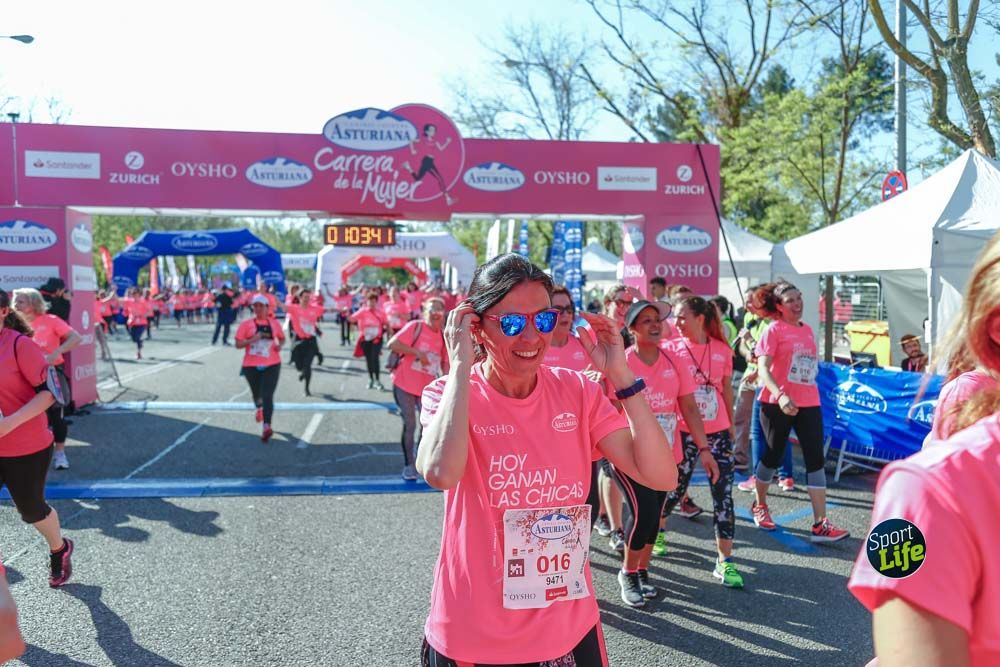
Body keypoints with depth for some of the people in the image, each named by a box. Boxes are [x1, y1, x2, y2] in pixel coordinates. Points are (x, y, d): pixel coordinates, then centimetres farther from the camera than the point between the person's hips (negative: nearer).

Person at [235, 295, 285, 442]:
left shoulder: (274, 323, 5)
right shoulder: (246, 324, -2)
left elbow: (282, 338, 20)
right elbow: (238, 344, -4)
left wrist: (280, 345, -3)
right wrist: (252, 339, -20)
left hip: (271, 365, -1)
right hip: (251, 366, 1)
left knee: (267, 395, -13)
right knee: (257, 393, 18)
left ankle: (266, 426, -21)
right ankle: (259, 408, 52)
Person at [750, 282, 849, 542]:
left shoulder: (807, 330, 11)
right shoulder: (773, 330, -8)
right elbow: (762, 368, -19)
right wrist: (780, 396, -32)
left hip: (809, 403, 5)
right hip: (778, 404, -5)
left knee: (816, 459, -2)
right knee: (774, 455, 7)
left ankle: (820, 524, -1)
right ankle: (759, 505, 31)